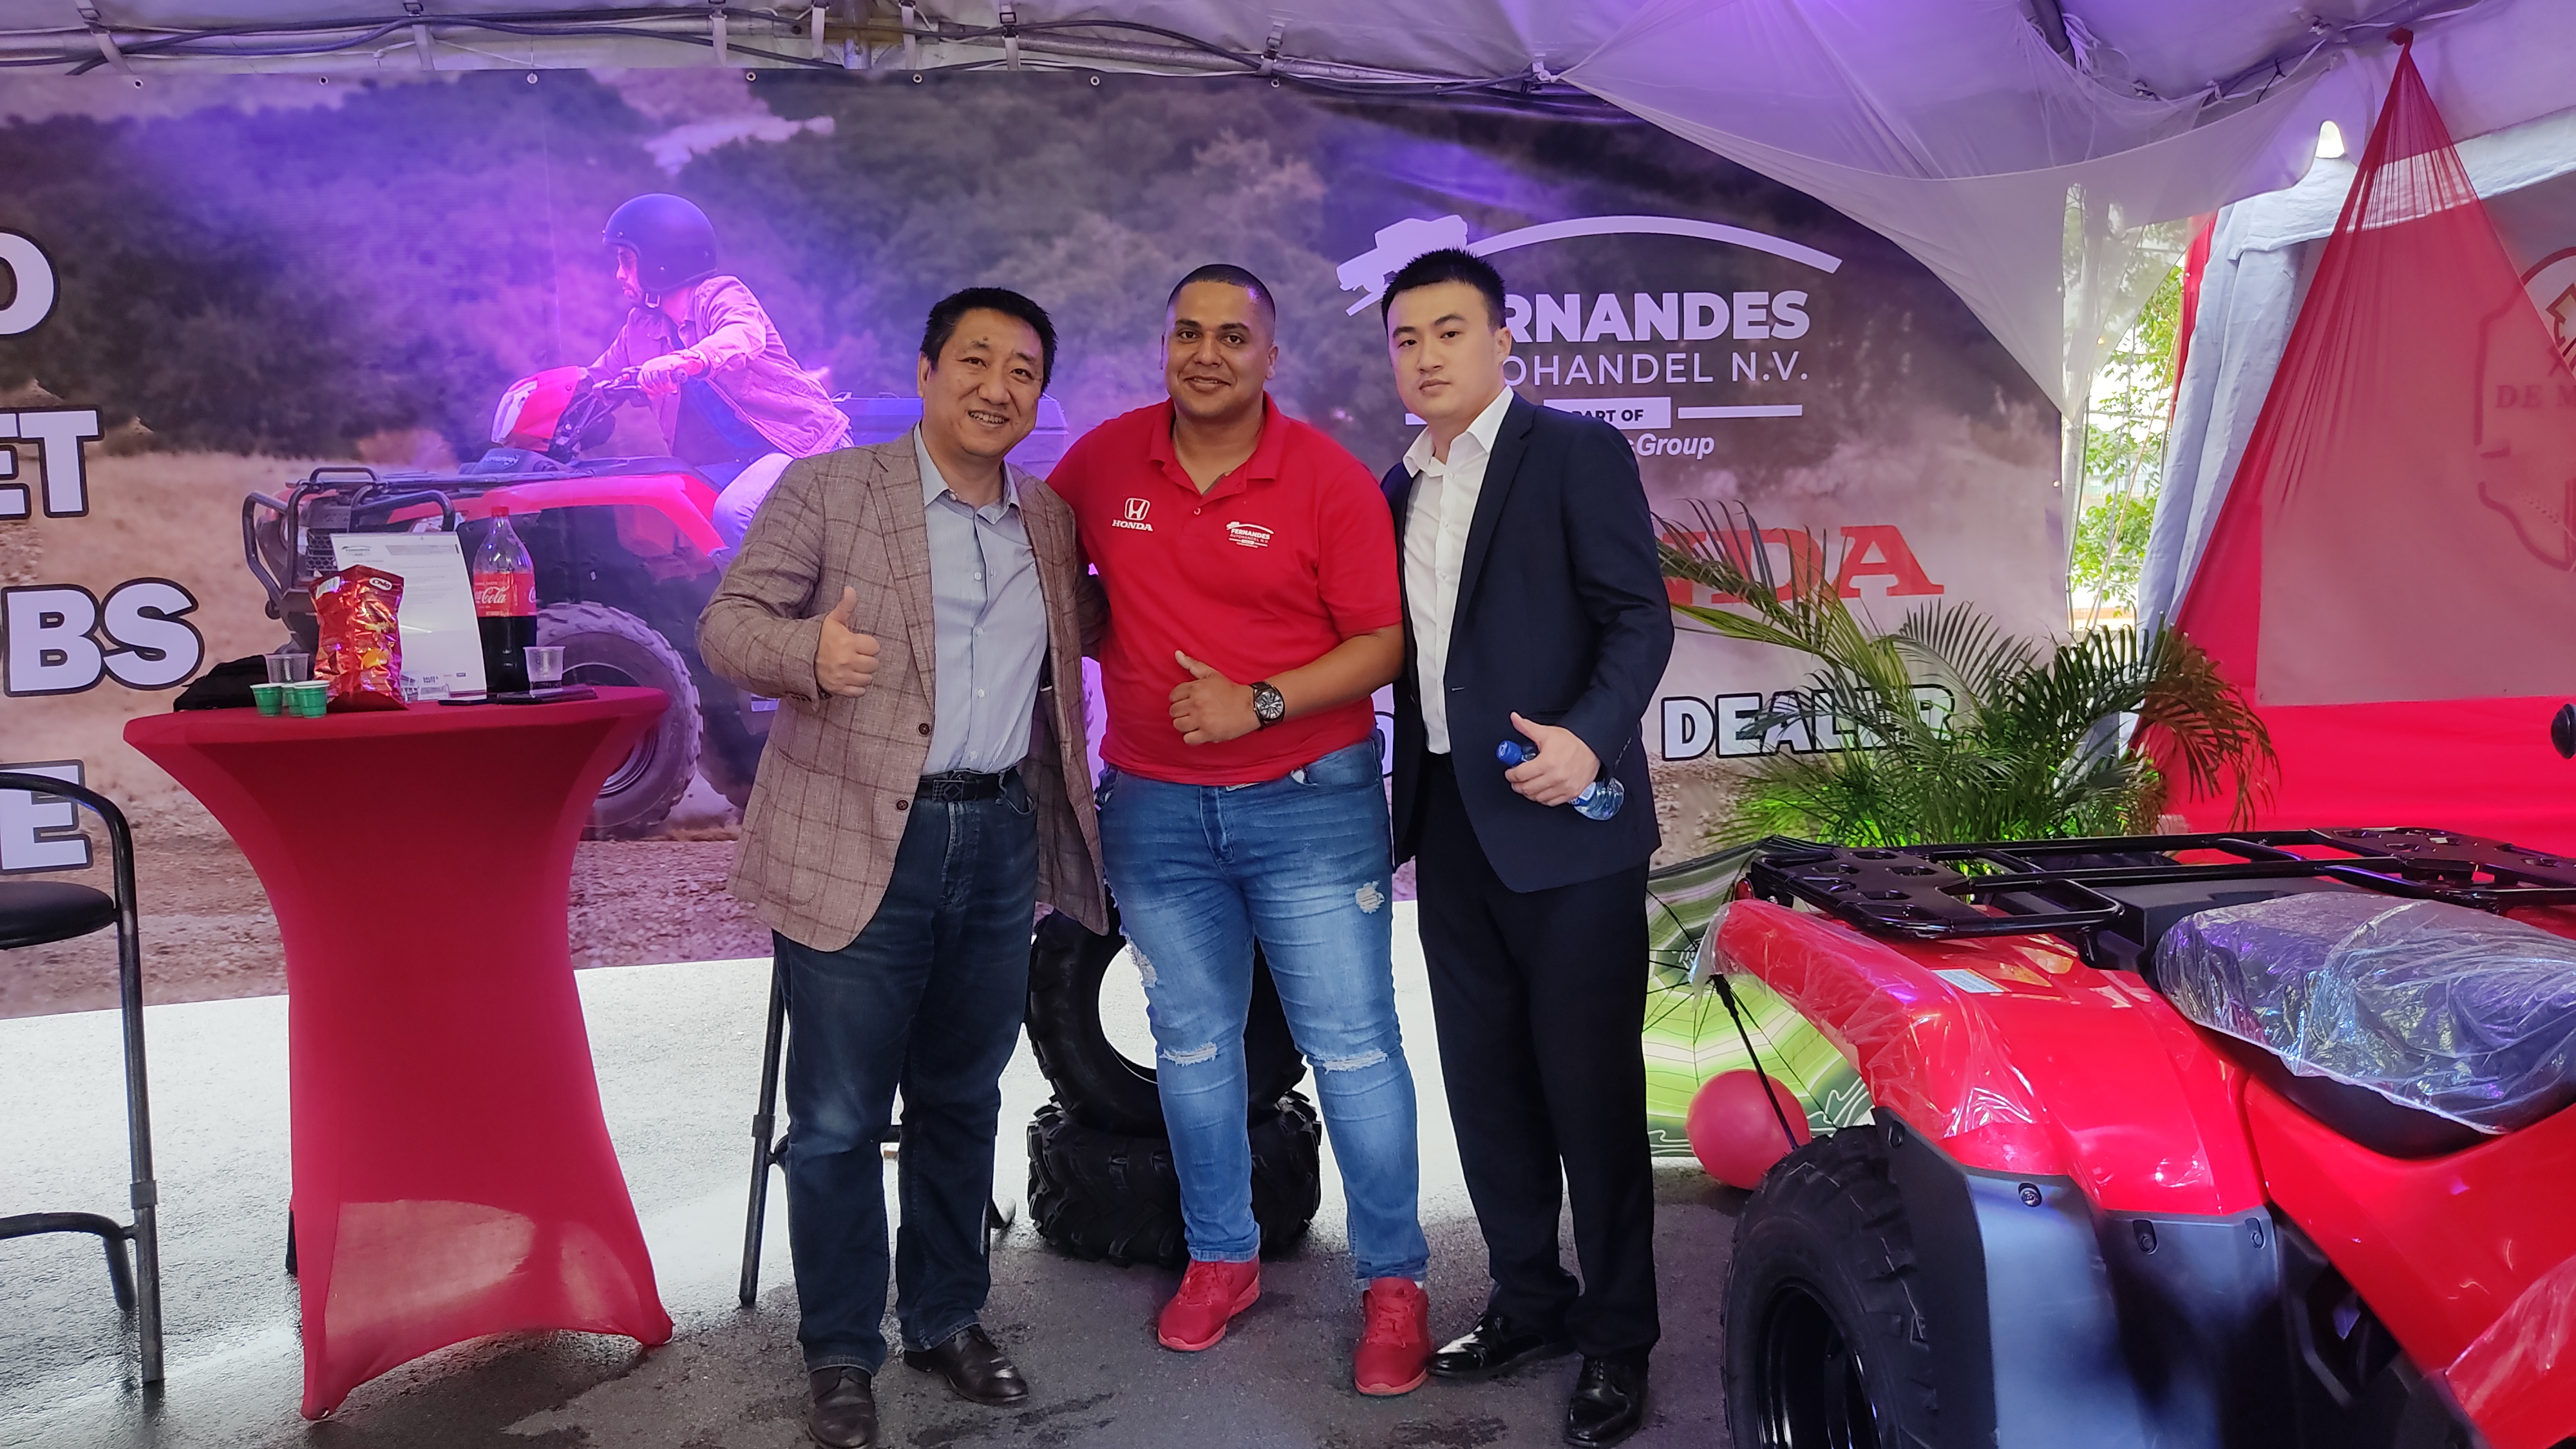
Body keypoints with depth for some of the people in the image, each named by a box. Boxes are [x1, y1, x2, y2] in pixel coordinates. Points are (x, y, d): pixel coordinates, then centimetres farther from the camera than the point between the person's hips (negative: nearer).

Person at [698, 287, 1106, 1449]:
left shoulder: (1051, 524, 12)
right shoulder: (828, 489, -2)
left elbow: (1079, 631, 26)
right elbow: (729, 623, -5)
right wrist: (810, 651, -25)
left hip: (1003, 841, 5)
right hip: (860, 844, -4)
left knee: (961, 1103, 16)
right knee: (838, 1120, 3)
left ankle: (946, 1320, 32)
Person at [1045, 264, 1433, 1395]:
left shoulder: (1330, 479, -9)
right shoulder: (1103, 460, 1)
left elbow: (1383, 643, -10)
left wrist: (1259, 702, -20)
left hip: (1310, 800, -3)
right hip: (1154, 804, 4)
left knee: (1353, 1049, 2)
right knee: (1193, 1046, 15)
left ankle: (1393, 1281, 16)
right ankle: (1221, 1258, 33)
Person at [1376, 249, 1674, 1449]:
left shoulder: (1575, 452, -4)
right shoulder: (1400, 490, 15)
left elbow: (1639, 617, -10)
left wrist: (1590, 737, -26)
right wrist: (1411, 807, 10)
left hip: (1562, 823, -6)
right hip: (1451, 826, 7)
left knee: (1589, 1084, 1)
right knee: (1485, 1080, 13)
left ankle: (1617, 1337, 16)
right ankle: (1528, 1301, 28)